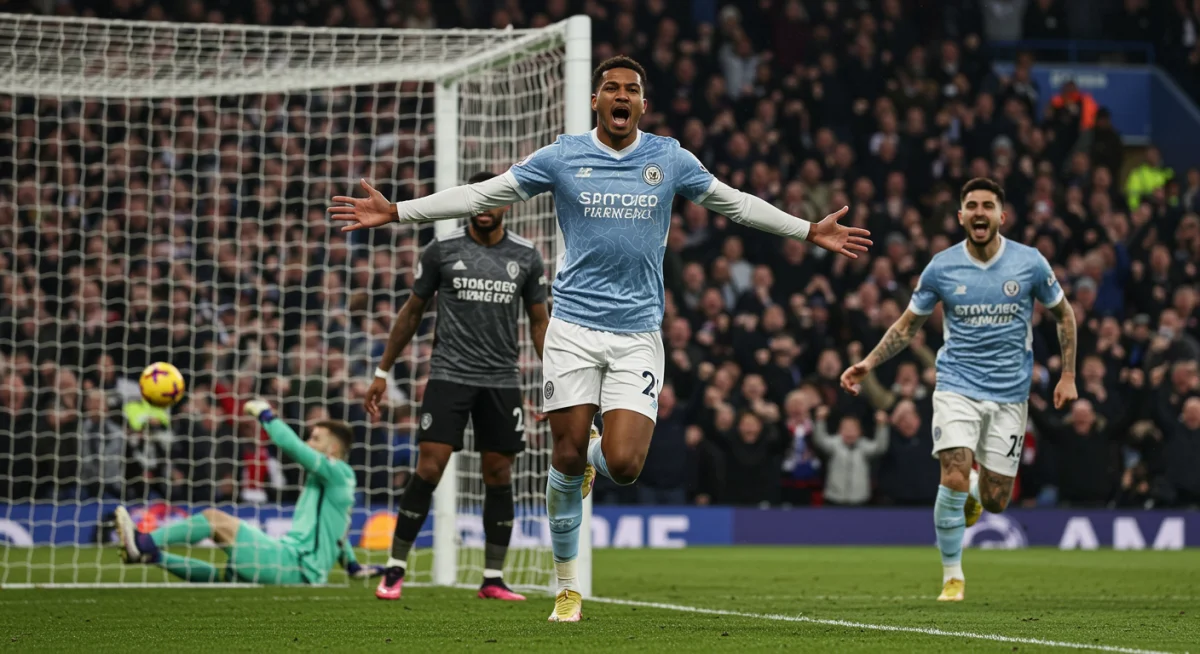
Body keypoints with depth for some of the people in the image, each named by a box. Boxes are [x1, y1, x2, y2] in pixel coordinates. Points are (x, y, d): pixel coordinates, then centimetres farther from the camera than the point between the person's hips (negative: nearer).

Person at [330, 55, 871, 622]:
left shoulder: (670, 159, 5)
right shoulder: (561, 158, 2)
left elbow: (736, 203, 18)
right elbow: (481, 195, 5)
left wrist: (810, 232, 17)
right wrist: (394, 212, -1)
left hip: (639, 333, 1)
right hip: (575, 326, 0)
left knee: (622, 466, -13)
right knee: (566, 460, -4)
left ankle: (596, 453, 26)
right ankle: (567, 588, 12)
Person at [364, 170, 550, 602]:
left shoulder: (526, 257, 6)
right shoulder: (442, 250, 1)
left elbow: (539, 321, 12)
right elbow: (412, 311, 8)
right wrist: (383, 372, 8)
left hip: (502, 381, 2)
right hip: (449, 376, -2)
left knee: (499, 476, 2)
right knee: (428, 469, -11)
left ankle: (493, 579, 11)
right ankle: (395, 570, -3)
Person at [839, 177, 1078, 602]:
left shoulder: (1030, 263, -5)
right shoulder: (941, 268, -4)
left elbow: (1063, 314, 10)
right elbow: (908, 324, 9)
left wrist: (1068, 375, 5)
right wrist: (868, 364, -4)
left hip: (1009, 393, 1)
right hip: (957, 387, -1)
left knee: (995, 501, 0)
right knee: (953, 479, -20)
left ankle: (975, 488, 39)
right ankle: (952, 575, -3)